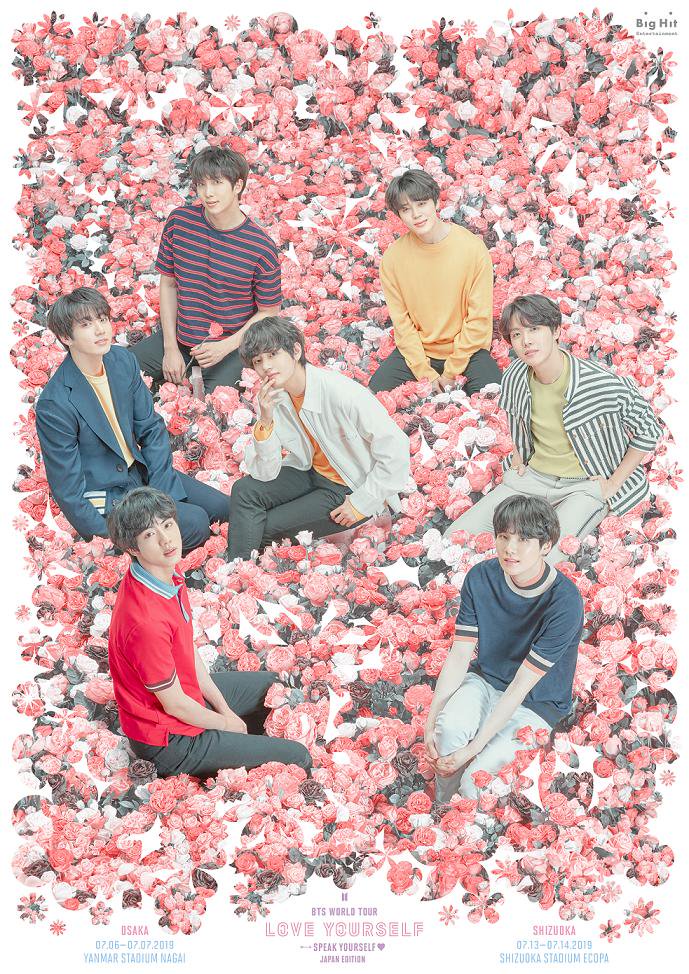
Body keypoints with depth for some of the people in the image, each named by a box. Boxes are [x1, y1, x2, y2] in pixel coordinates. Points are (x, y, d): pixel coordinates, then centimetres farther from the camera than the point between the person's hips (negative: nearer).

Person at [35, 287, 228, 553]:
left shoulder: (123, 360, -6)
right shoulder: (54, 405, -26)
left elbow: (150, 428, 2)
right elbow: (68, 492, -19)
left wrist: (161, 493, -7)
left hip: (141, 472, 7)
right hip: (103, 498, -7)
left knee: (222, 507, 1)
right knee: (195, 523, -19)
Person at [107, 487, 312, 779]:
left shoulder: (167, 575, -7)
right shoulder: (145, 622, -36)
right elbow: (175, 704, -23)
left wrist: (224, 709, 4)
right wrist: (226, 724, -7)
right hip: (167, 739, -9)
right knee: (297, 757, -7)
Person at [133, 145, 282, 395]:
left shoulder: (261, 247, -16)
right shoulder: (179, 221, -7)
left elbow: (268, 312, -6)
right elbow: (168, 283, 2)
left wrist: (225, 347, -17)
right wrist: (171, 348, -3)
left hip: (230, 343, -3)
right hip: (179, 334, 3)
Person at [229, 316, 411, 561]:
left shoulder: (340, 392, -28)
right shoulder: (271, 398, -8)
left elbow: (395, 448, -25)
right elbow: (265, 473, -10)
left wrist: (361, 503, -18)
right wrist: (265, 422, -27)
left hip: (353, 487, -6)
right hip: (312, 473, 6)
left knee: (265, 527, -16)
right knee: (244, 491, -15)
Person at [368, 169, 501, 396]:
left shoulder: (473, 247, -12)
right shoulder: (392, 258, -7)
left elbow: (479, 318, -10)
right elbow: (402, 322, -5)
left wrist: (451, 372, -12)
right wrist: (426, 374, -13)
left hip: (466, 350, -1)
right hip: (416, 351, 2)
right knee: (374, 393, -21)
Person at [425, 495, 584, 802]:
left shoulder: (564, 603, -26)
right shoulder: (481, 577, -12)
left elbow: (521, 685, -25)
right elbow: (459, 655, -9)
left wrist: (473, 748, -26)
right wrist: (430, 723, -20)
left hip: (535, 704, -3)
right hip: (484, 679, 3)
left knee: (475, 780, -25)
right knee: (450, 726, -30)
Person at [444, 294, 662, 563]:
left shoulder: (602, 383, -21)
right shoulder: (514, 378, -6)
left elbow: (648, 430, -6)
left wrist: (614, 484, -7)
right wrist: (517, 458, 13)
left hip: (586, 485, -5)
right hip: (532, 476, 5)